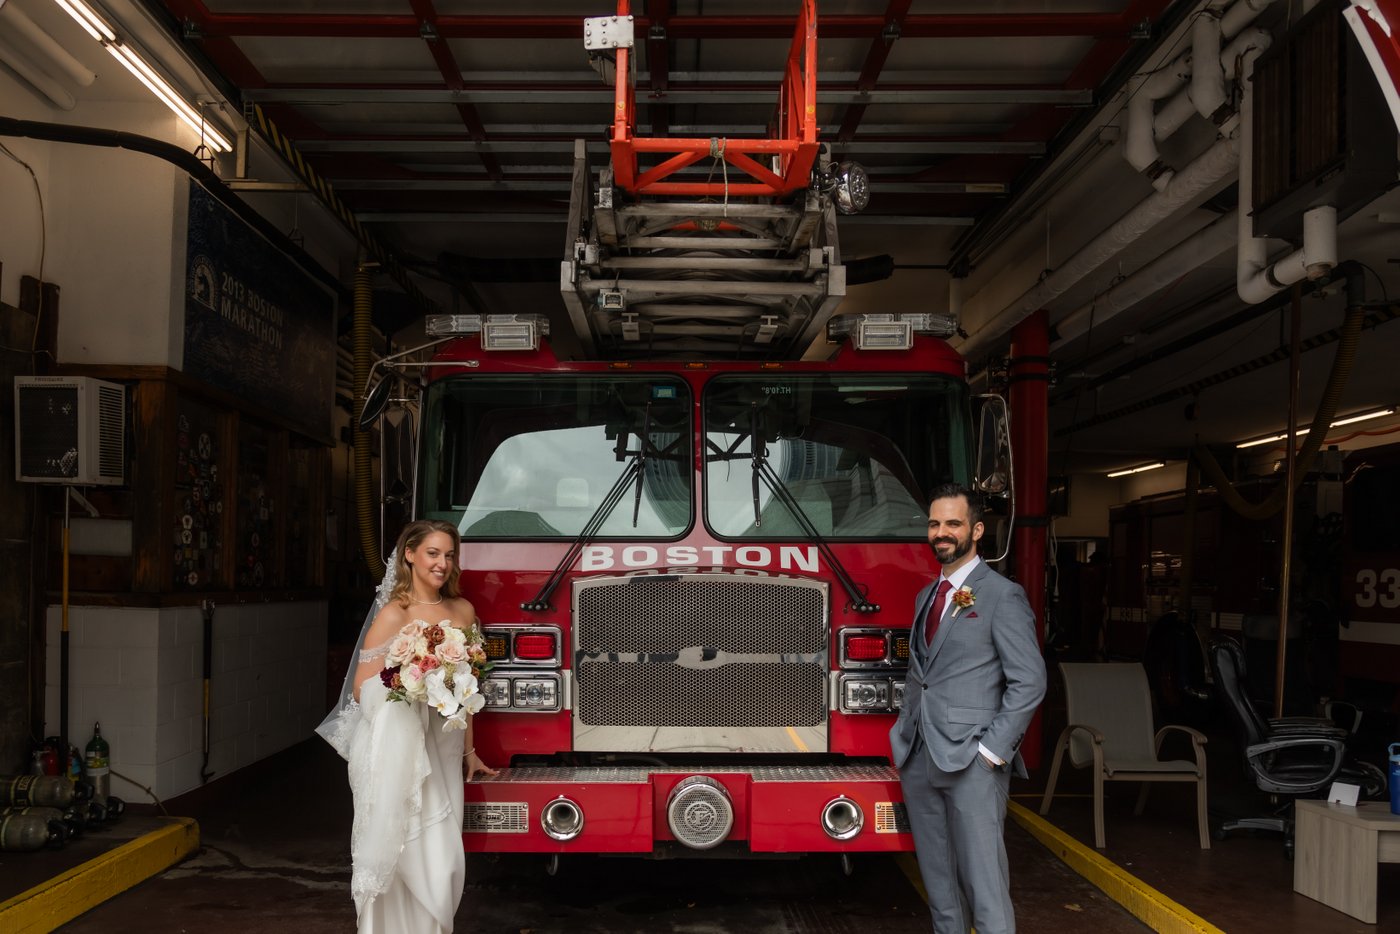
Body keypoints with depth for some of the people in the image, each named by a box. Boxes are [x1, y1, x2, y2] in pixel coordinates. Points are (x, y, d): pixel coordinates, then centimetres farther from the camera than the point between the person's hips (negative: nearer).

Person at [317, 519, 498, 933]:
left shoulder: (462, 611, 10)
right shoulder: (393, 615, -6)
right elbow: (364, 690, -9)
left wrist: (468, 751, 20)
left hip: (443, 749, 5)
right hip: (398, 750, -5)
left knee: (443, 860, 3)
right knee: (405, 856, -4)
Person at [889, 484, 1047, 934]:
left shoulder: (1002, 596, -6)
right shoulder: (926, 596, 17)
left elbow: (1029, 681, -10)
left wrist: (992, 751, -14)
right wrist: (904, 733, 11)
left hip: (971, 762, -7)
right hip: (919, 760, 7)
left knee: (983, 880, -7)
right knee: (938, 878, 12)